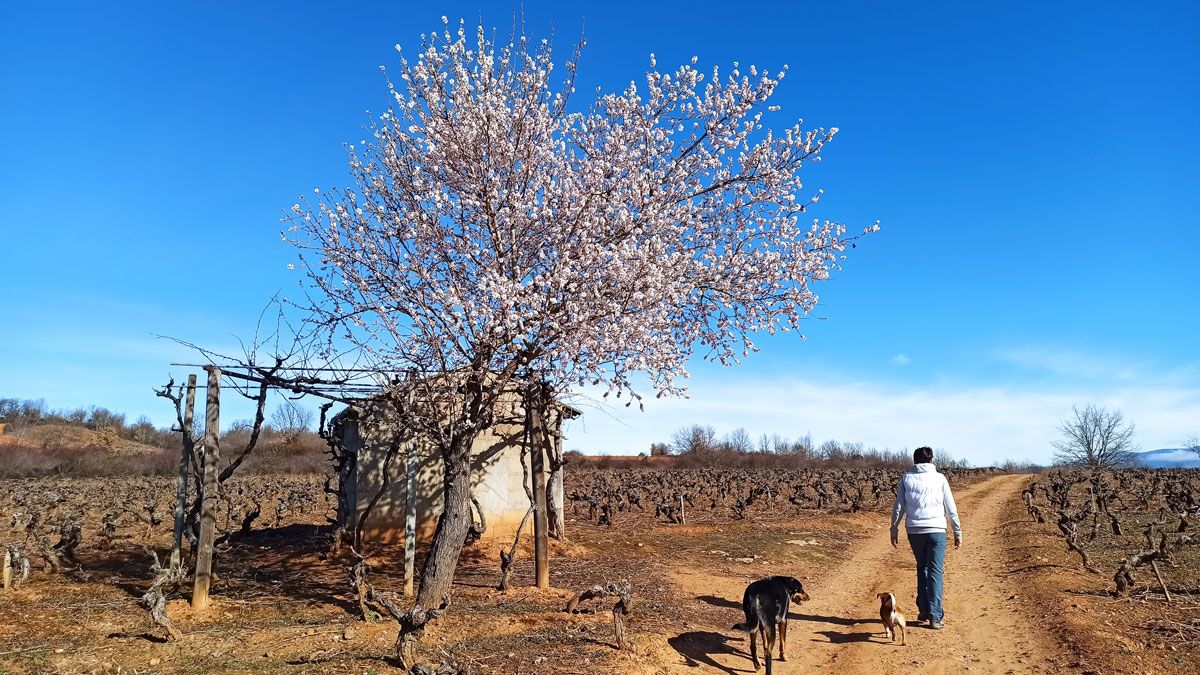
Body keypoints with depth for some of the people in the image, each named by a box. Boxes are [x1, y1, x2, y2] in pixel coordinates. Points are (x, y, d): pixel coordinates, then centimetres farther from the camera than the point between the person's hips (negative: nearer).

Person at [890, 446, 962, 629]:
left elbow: (898, 507, 3)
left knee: (922, 568, 18)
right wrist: (958, 532, 11)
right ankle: (935, 616, 0)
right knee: (935, 572, 2)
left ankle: (923, 610, 18)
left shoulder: (906, 478, 4)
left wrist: (894, 529, 10)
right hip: (936, 530, -2)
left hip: (914, 531, 2)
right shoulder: (939, 478, 2)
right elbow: (951, 508, 3)